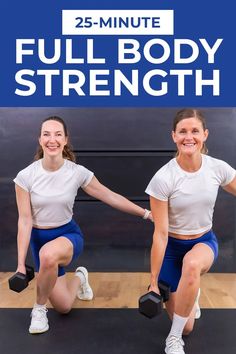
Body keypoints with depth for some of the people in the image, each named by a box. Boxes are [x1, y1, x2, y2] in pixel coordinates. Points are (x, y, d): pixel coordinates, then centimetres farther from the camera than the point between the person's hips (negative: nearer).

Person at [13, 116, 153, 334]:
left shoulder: (77, 172, -15)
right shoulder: (25, 176, -15)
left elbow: (111, 197, -6)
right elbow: (24, 220, -12)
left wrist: (145, 213, -5)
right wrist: (21, 263, -12)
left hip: (68, 234, -1)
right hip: (38, 238, 2)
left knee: (49, 254, -40)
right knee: (63, 307, 6)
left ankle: (39, 308, -8)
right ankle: (79, 278, 44)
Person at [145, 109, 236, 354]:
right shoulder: (163, 178, -23)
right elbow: (160, 233, -19)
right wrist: (153, 282, -14)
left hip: (204, 241, 2)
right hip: (173, 246, -1)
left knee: (192, 264, -38)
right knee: (187, 327, 2)